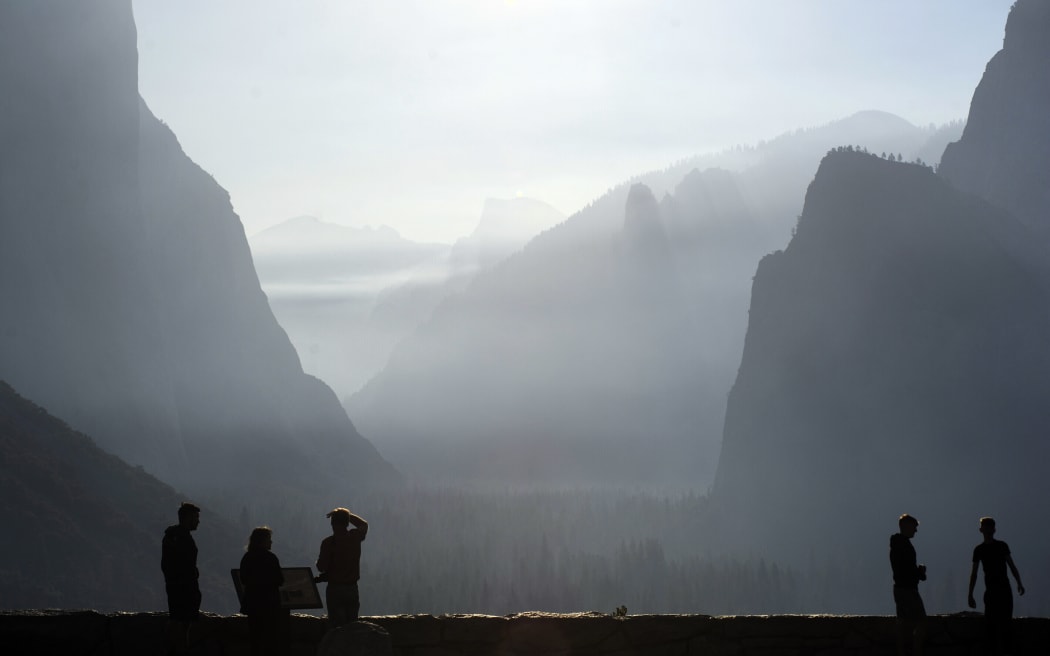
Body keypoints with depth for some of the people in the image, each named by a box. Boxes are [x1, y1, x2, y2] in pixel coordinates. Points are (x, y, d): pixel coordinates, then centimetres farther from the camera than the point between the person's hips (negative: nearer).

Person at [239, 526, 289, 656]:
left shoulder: (247, 558, 3)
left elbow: (243, 580, 11)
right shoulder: (270, 558, -15)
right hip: (269, 602, -6)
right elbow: (279, 581, -12)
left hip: (252, 602, 6)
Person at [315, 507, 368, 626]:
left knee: (336, 626, -1)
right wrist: (346, 514, 18)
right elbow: (364, 525, 23)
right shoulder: (355, 537, 0)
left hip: (334, 589, -4)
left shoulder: (328, 542, -12)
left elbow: (321, 567, -10)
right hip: (352, 588, 4)